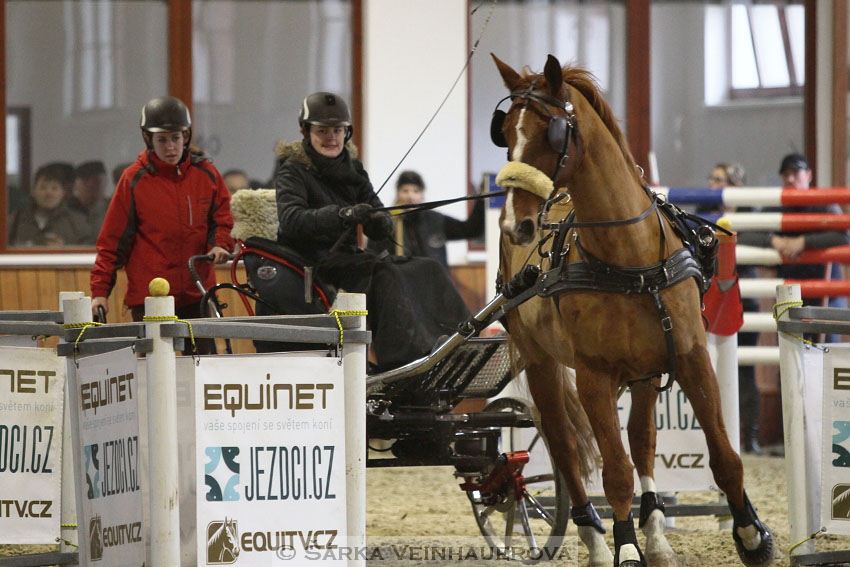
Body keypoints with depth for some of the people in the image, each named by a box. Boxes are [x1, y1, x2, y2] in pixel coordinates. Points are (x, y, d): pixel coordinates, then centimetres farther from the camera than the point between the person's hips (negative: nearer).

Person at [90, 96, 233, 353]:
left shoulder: (205, 174, 5)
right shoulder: (134, 179, -2)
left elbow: (222, 217, 18)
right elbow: (112, 239, 0)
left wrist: (220, 244, -4)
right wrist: (100, 290, -5)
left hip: (197, 293, 3)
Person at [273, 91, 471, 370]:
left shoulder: (351, 169, 16)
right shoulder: (293, 172, -3)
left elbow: (379, 226, 8)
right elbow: (290, 220, -24)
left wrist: (380, 222, -18)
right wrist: (341, 215, -38)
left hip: (347, 255, 7)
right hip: (313, 261, -7)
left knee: (427, 270, -13)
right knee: (384, 274, -31)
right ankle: (407, 355, -42)